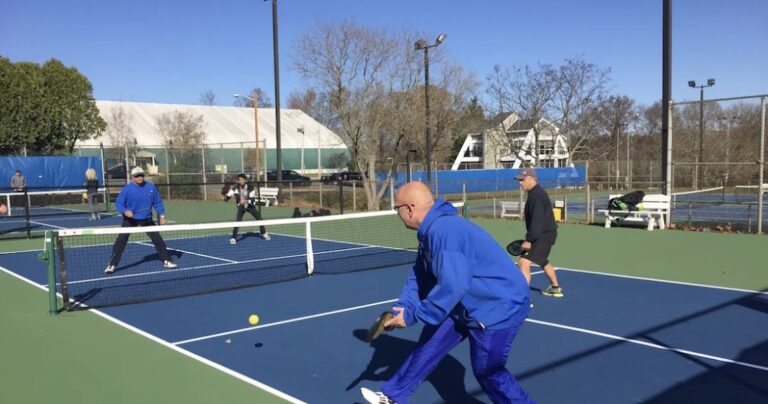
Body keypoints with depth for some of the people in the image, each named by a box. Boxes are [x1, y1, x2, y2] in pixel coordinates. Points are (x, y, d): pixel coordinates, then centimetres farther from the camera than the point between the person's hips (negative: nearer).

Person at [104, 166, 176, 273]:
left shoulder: (151, 187, -5)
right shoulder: (127, 189, -13)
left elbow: (157, 202, 5)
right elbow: (118, 203, -13)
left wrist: (162, 215, -1)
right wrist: (125, 211, -32)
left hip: (147, 219, 2)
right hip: (130, 219, -2)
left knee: (158, 239, 2)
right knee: (121, 241, -10)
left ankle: (166, 261, 16)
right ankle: (112, 265, -2)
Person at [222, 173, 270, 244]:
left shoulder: (250, 187, -21)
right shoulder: (235, 188, -18)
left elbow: (253, 199, -24)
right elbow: (228, 196, -18)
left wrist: (246, 201, -42)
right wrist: (224, 198, -40)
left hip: (250, 206, 1)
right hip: (241, 207, -1)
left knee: (259, 219, 6)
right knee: (238, 221, -19)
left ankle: (263, 233, 32)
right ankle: (233, 238, -9)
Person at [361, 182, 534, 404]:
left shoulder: (443, 229, -31)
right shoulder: (431, 229, 3)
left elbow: (452, 287, -36)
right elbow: (419, 277, 7)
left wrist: (412, 316, -27)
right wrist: (402, 309, -7)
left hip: (499, 306, -10)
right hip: (468, 303, 10)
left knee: (488, 372, 2)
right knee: (429, 344, 14)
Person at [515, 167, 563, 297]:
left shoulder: (536, 195, -20)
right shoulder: (536, 193, 13)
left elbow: (537, 220, -26)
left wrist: (529, 240, -27)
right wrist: (531, 238, 20)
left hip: (544, 235, -11)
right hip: (544, 234, 11)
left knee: (524, 262, -21)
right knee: (543, 261, 31)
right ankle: (555, 288, 49)